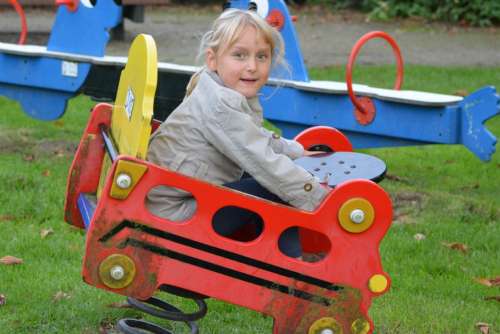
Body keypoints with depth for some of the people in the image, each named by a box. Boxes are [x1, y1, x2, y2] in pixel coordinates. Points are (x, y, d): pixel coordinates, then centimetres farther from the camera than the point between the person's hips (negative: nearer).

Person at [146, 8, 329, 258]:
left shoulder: (231, 95, 7)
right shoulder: (220, 105, -24)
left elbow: (258, 138, 27)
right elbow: (265, 163, -26)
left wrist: (298, 151, 19)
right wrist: (318, 198, -21)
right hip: (176, 216, -11)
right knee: (278, 192, -14)